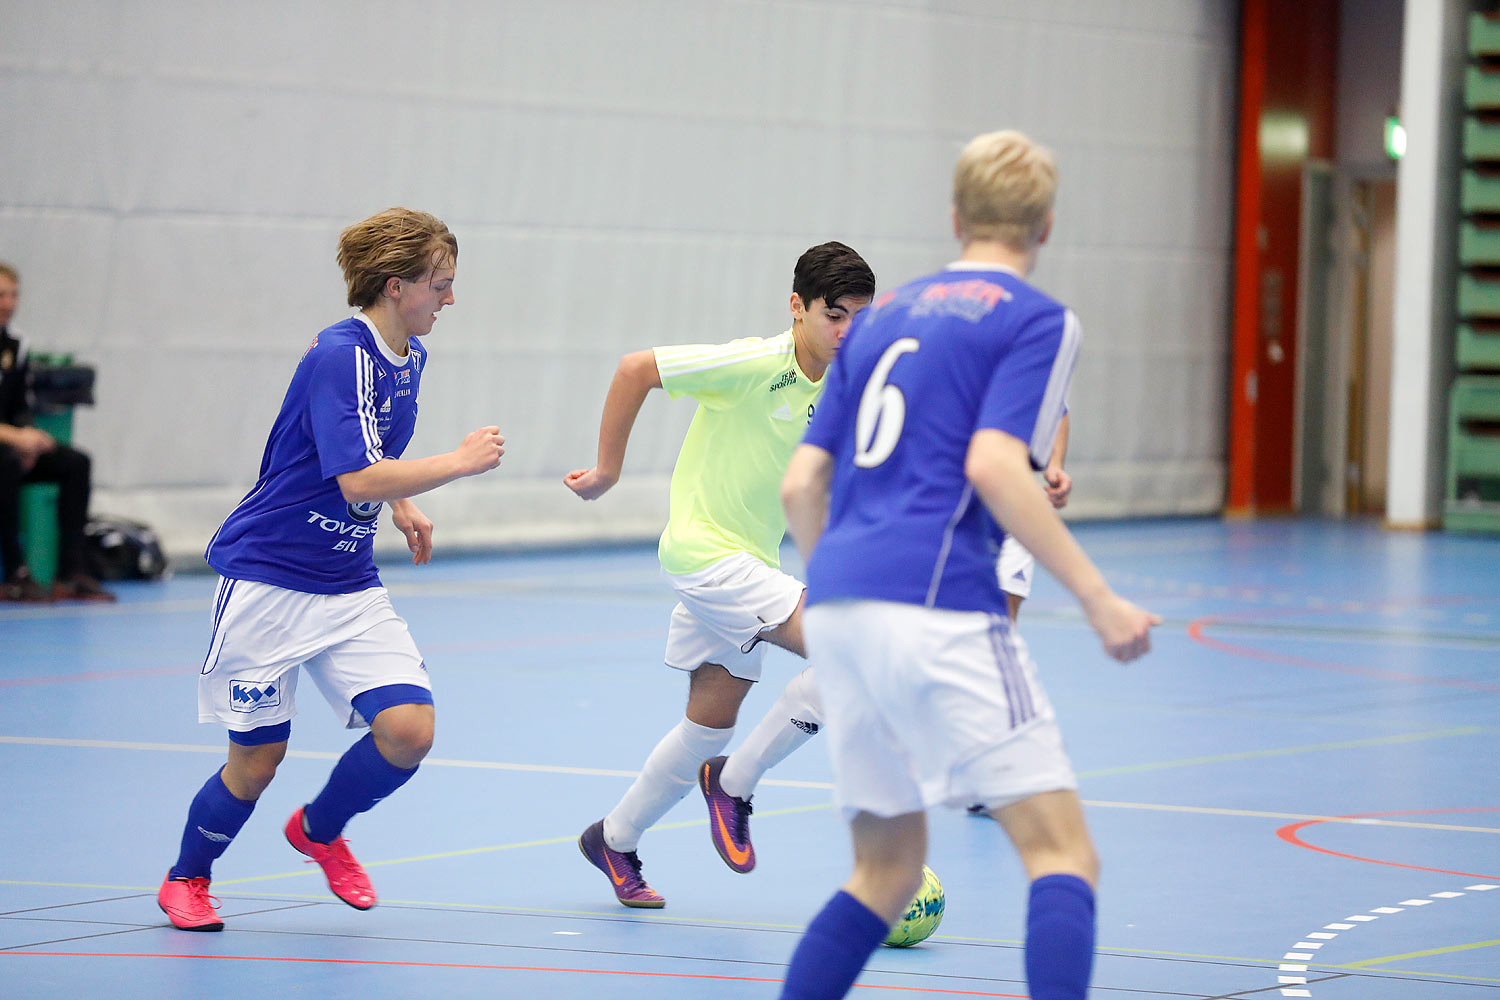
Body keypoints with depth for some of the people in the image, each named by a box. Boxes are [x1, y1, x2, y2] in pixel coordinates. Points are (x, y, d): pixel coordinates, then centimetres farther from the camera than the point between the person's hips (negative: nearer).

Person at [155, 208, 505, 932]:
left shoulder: (409, 357, 7)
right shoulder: (339, 356, -20)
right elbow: (358, 479, -29)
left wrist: (404, 507, 11)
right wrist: (459, 462, -23)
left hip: (349, 585, 7)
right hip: (267, 575, -7)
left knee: (409, 729, -11)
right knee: (257, 759, -1)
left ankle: (319, 829, 17)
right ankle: (186, 878, 27)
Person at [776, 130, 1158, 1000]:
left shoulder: (883, 316, 22)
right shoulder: (1037, 320, 3)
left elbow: (801, 486, 19)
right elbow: (993, 466, -13)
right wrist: (1099, 599, -11)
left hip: (838, 605, 7)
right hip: (937, 608, -7)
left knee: (888, 869, 18)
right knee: (1064, 854, -6)